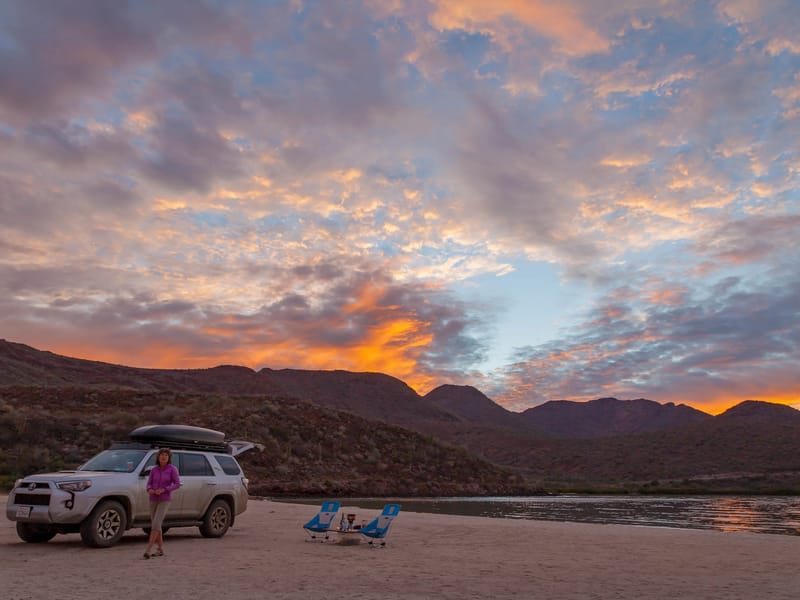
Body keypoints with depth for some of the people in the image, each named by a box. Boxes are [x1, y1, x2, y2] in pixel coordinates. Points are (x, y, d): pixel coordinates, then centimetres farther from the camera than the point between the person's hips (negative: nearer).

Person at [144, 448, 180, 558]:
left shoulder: (172, 469, -10)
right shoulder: (154, 470, 3)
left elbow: (177, 484, -12)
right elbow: (149, 484, 3)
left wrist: (163, 490, -25)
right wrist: (150, 490, -21)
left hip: (165, 500, -5)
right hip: (153, 499, 5)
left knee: (156, 524, -17)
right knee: (155, 525, 8)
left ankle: (148, 549, -13)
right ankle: (160, 549, 20)